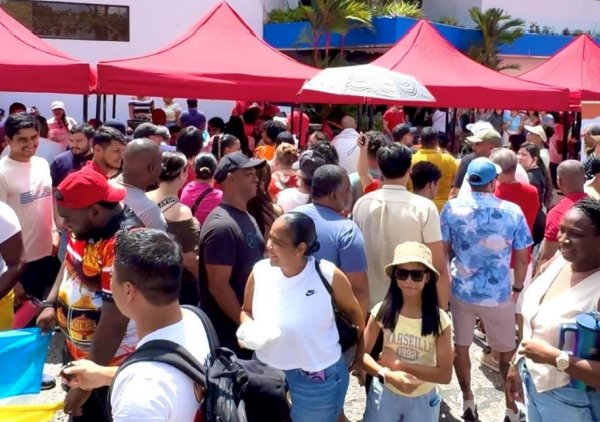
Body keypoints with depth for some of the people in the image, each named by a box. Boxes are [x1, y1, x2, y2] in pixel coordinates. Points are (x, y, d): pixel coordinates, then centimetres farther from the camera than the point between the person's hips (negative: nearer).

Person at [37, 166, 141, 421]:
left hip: (109, 364, -8)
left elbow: (113, 326, -31)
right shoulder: (88, 222, -6)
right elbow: (71, 262, 15)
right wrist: (51, 304, 3)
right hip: (75, 349, 8)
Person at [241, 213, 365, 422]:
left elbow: (352, 310, 0)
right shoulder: (260, 271, -9)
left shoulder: (329, 276, -18)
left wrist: (361, 353, 8)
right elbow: (246, 311, 8)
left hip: (317, 379, -3)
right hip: (267, 372, 4)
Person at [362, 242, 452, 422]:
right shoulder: (382, 311, -14)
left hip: (423, 398, 0)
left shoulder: (440, 319, -16)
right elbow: (362, 353, -9)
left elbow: (445, 375, -16)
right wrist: (387, 375, -26)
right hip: (385, 393, 0)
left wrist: (399, 364, -21)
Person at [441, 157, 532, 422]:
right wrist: (517, 288, 11)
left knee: (460, 346, 18)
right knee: (507, 351, 16)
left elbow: (443, 251, -2)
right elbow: (522, 258, -5)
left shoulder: (452, 207, -9)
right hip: (498, 294, -1)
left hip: (461, 289, 1)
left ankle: (467, 401, 31)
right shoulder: (513, 211, -11)